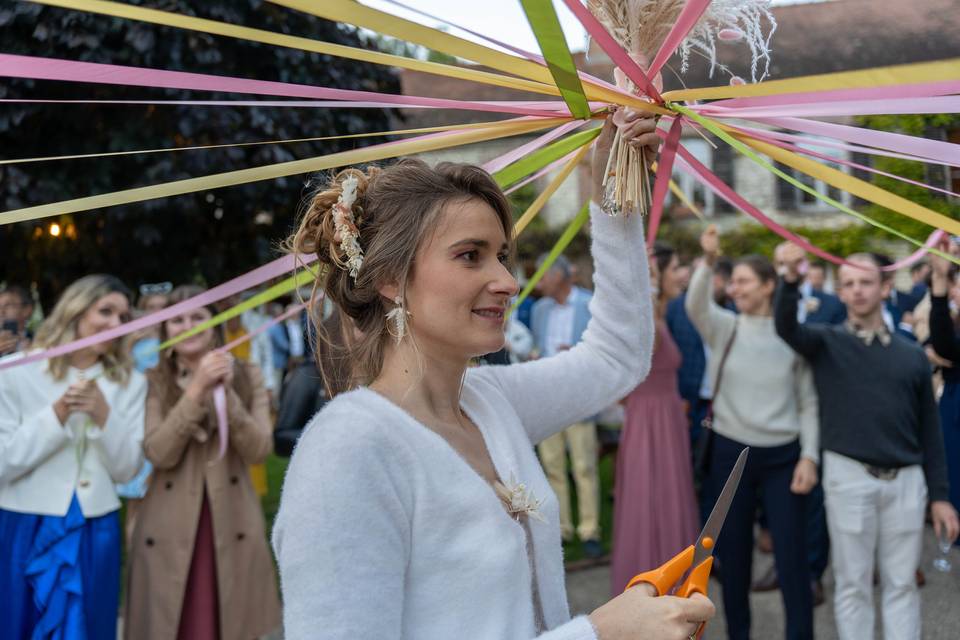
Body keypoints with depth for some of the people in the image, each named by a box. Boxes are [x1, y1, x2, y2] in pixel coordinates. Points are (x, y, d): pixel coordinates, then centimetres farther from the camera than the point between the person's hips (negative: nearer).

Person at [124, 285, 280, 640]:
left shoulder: (247, 377, 5)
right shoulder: (154, 381, 1)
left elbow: (258, 450, -7)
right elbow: (158, 453, -13)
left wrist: (226, 393, -17)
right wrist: (197, 391, -20)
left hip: (232, 527, 1)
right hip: (170, 530, -1)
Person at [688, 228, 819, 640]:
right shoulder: (725, 328, 1)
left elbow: (808, 402, 3)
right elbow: (695, 305, -21)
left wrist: (809, 456, -7)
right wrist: (708, 261, -38)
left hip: (782, 456, -1)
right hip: (731, 452, 1)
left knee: (791, 554, -3)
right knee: (733, 551, 9)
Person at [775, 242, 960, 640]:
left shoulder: (912, 354, 8)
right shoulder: (827, 343, 2)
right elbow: (786, 327, -20)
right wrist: (791, 278, -39)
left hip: (906, 479, 2)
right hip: (849, 476, -2)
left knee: (901, 583, 9)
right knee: (853, 584, 6)